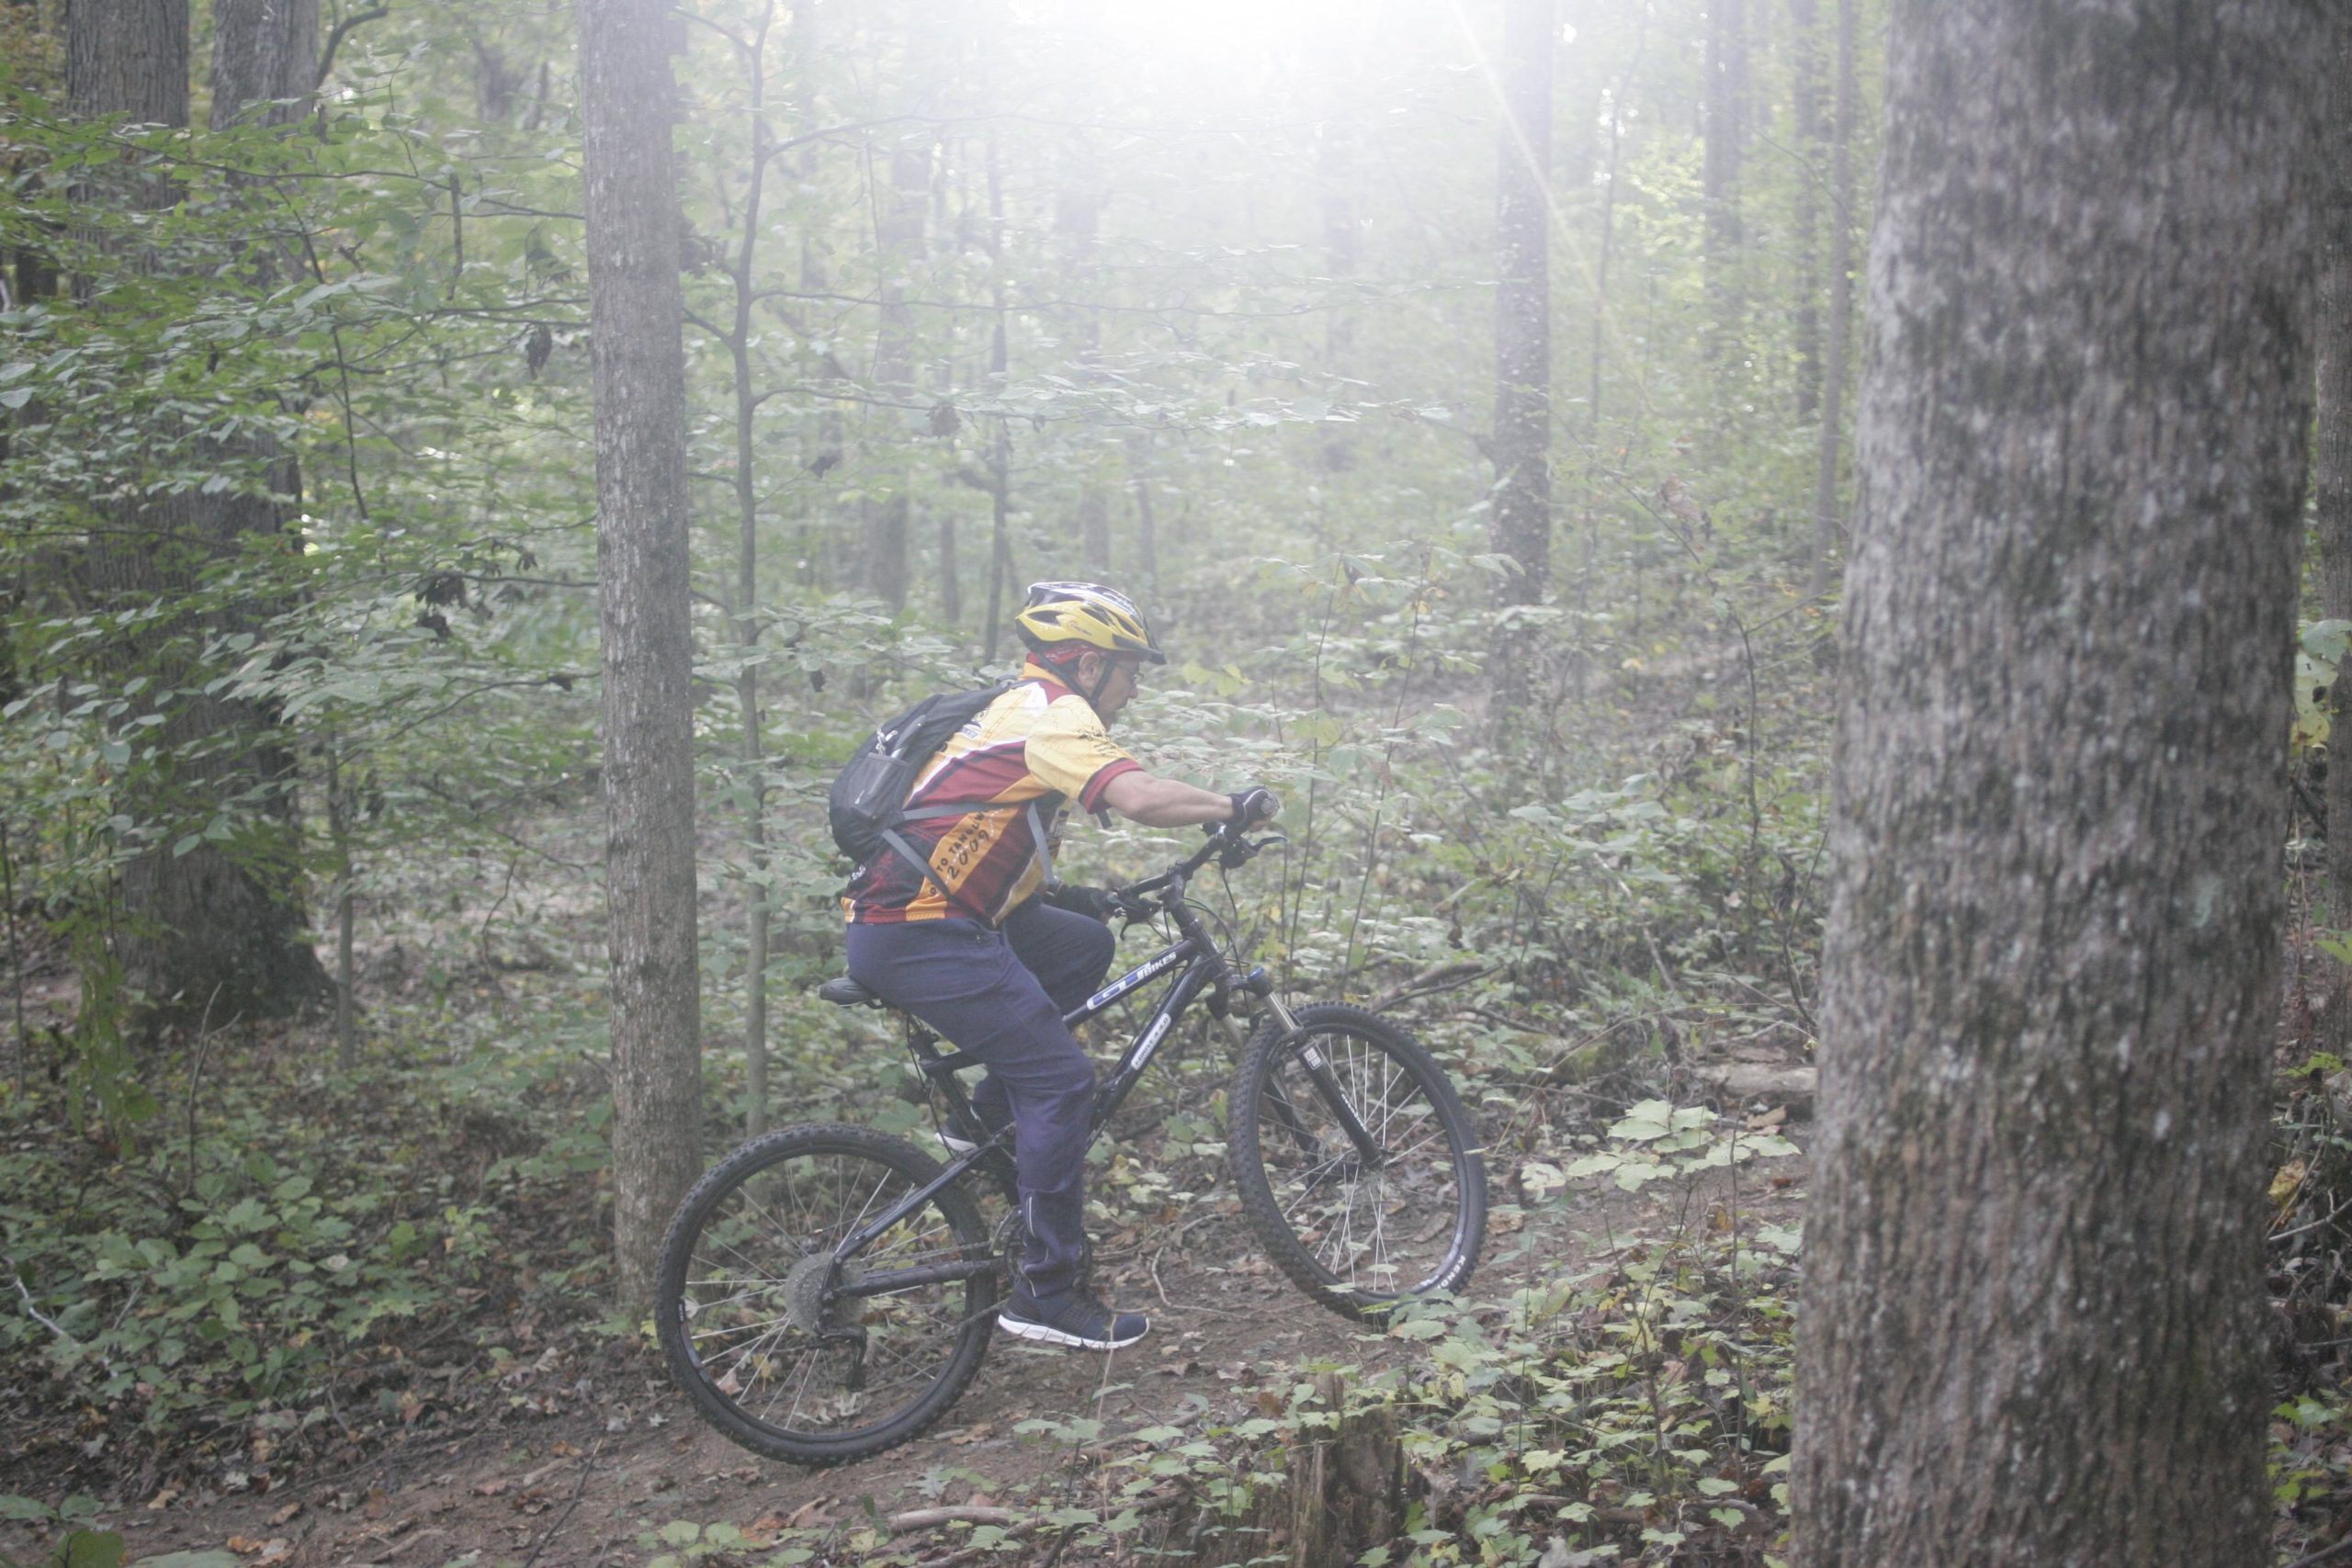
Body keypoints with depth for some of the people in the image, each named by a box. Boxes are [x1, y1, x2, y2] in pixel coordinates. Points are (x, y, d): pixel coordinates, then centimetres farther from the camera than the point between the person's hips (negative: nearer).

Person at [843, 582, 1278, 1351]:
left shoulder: (1017, 710, 22)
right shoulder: (1055, 716, -8)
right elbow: (1141, 797, -25)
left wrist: (1082, 897, 21)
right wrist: (1236, 807, -9)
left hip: (904, 915, 10)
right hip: (920, 935, -10)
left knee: (1086, 944, 20)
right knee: (1063, 1077, -8)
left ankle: (985, 1118, 19)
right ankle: (1046, 1294, -3)